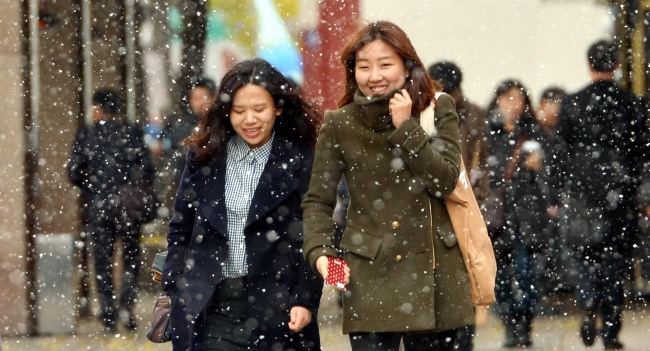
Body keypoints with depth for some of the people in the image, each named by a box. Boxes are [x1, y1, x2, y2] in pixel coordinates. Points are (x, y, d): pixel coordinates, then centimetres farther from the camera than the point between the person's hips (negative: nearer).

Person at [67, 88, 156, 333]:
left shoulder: (86, 136, -3)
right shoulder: (131, 134, -4)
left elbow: (73, 172, -3)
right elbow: (146, 169, -7)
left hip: (97, 208, 0)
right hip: (127, 205, 0)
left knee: (103, 261, 8)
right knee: (131, 257, 15)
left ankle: (109, 317, 5)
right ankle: (127, 303, -4)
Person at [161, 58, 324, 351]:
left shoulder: (302, 162, -1)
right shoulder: (204, 157, 8)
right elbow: (180, 229, 13)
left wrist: (306, 300, -8)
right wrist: (175, 289, 5)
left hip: (275, 304, -1)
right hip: (210, 310, 2)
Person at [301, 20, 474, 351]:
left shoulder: (438, 109, 2)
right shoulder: (339, 125, 1)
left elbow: (445, 181, -8)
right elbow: (317, 201, 4)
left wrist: (406, 127, -14)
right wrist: (319, 252, -13)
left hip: (434, 272, 1)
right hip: (370, 276, -1)